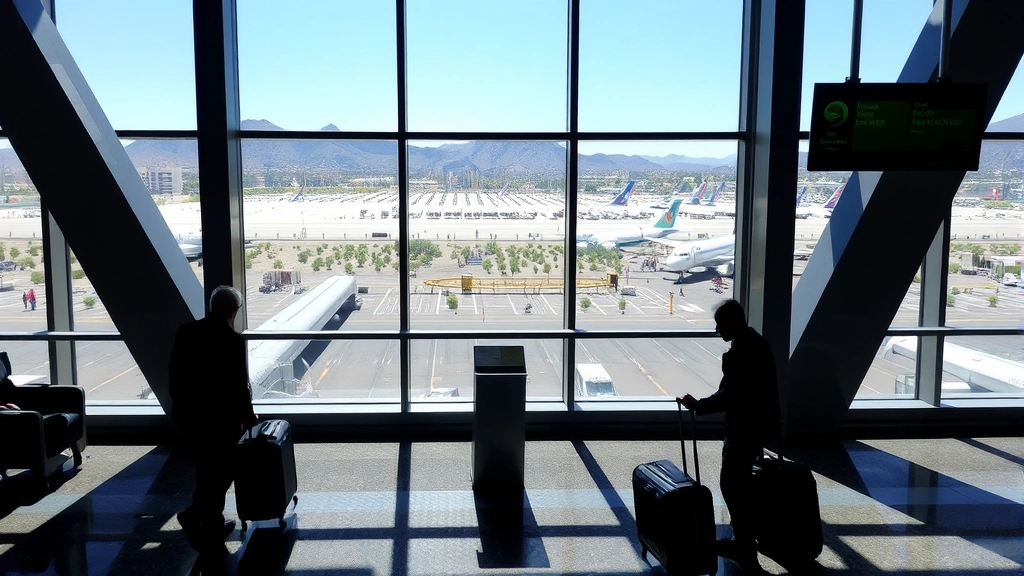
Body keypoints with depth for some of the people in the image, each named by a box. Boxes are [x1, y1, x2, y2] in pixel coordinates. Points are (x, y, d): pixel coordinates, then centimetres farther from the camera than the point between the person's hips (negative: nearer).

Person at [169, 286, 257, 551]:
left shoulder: (185, 331, -2)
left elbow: (174, 375, 4)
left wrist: (182, 404, 17)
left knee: (207, 469, 20)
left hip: (187, 414, 6)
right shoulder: (234, 341, -19)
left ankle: (213, 523, 24)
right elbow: (239, 385, -15)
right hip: (220, 417, -6)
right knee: (222, 470, 11)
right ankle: (195, 514, 4)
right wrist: (248, 417, 0)